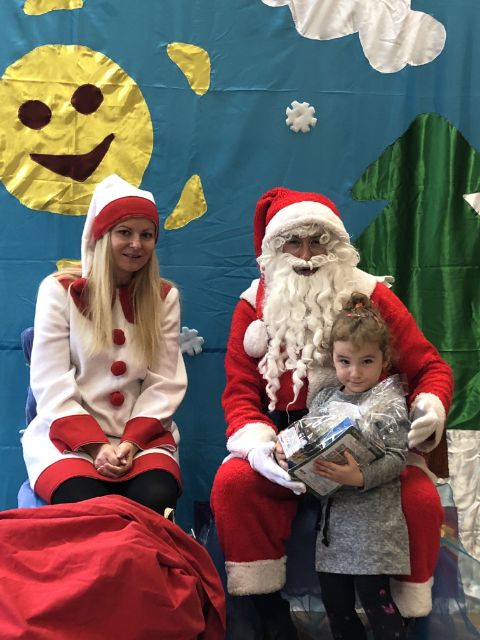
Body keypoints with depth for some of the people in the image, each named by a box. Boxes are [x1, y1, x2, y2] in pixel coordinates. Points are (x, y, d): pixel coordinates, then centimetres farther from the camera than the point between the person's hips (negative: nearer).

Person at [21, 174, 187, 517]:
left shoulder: (164, 297, 9)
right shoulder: (60, 290, 2)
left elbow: (165, 382, 2)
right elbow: (52, 385, -4)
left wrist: (132, 441, -13)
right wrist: (95, 445, -15)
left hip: (144, 435, 2)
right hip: (70, 435, -1)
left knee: (155, 500, -29)